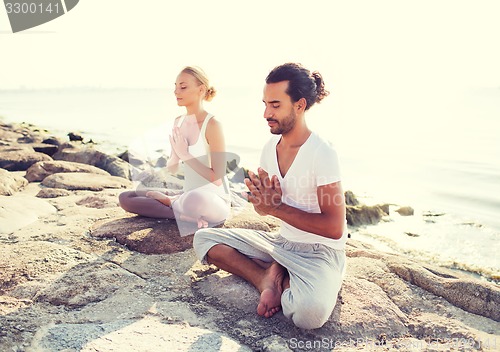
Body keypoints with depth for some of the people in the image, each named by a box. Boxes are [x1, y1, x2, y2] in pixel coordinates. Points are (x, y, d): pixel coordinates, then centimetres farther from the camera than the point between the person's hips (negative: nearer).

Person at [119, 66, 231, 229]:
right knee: (125, 198, -1)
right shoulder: (179, 121, 6)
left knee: (196, 200, -43)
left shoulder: (212, 124, -16)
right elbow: (171, 169, 7)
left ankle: (169, 201, -8)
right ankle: (184, 215, -11)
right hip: (187, 196, 7)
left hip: (214, 201, -7)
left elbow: (218, 179, -18)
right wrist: (176, 152, -14)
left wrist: (185, 154, -19)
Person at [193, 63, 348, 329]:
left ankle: (275, 277, -4)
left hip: (320, 251, -6)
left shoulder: (321, 153, -20)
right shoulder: (270, 148, 2)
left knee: (310, 311, -37)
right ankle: (268, 279, -12)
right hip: (282, 242, 6)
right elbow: (263, 209, 10)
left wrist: (277, 207, -20)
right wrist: (261, 196, -15)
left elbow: (334, 228, -21)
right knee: (203, 239, -1)